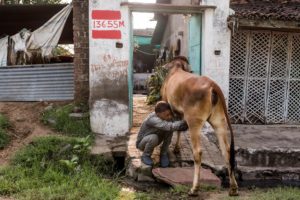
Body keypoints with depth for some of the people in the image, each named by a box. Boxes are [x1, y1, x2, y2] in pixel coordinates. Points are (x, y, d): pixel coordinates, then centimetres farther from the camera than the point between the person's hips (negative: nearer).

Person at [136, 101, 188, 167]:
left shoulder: (166, 117, -15)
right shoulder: (152, 119, -37)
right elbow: (169, 126, -49)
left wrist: (185, 126, -35)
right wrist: (184, 122, -48)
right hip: (142, 143, -6)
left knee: (169, 131, -19)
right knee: (153, 138, -38)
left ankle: (163, 154, 0)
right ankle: (146, 156, -8)